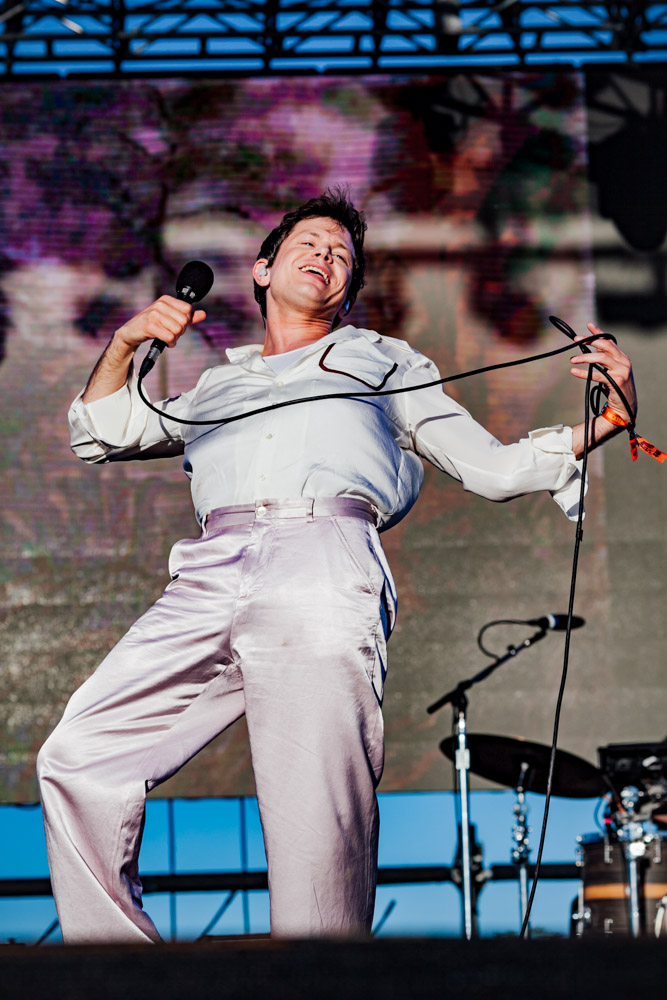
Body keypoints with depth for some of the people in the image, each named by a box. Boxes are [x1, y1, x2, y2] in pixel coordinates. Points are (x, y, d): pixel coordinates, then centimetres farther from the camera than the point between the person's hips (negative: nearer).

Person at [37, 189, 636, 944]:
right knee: (78, 759, -14)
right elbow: (98, 435, 39)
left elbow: (492, 467, 25)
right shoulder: (218, 385, 38)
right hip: (210, 580, 3)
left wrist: (604, 421, 8)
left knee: (319, 829, -22)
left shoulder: (383, 362, 33)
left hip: (325, 568, -3)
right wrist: (126, 342, 23)